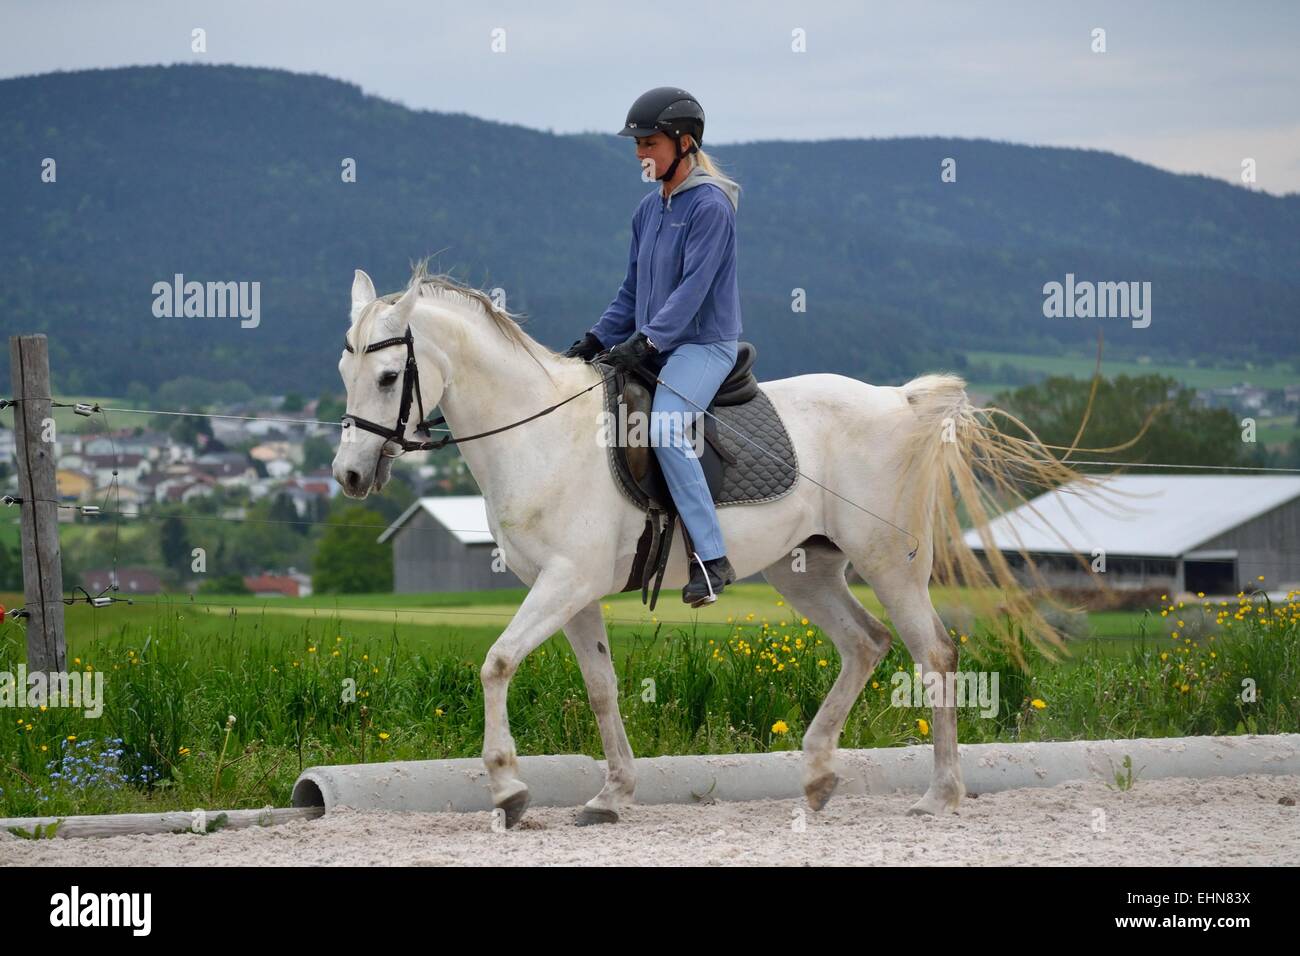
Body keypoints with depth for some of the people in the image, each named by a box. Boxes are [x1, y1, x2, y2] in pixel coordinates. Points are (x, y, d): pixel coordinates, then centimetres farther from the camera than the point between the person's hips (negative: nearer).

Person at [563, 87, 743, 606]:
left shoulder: (710, 207, -12)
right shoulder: (649, 209, 13)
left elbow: (693, 287, -20)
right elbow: (633, 290, 18)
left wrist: (646, 341, -27)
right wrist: (596, 339, 7)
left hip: (704, 345, -9)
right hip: (655, 349, 10)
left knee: (665, 429, -30)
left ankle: (712, 559, -29)